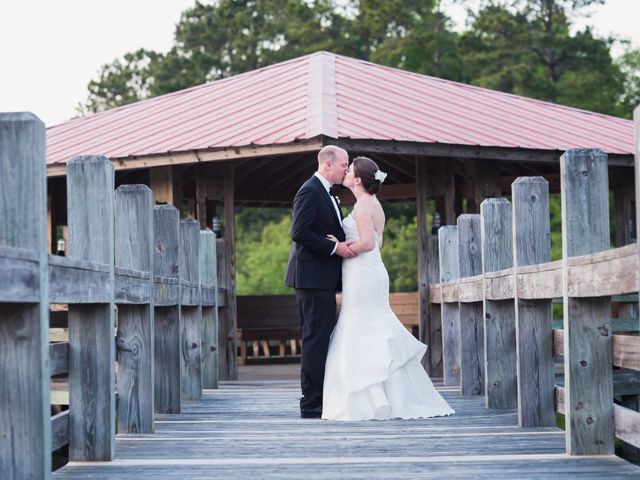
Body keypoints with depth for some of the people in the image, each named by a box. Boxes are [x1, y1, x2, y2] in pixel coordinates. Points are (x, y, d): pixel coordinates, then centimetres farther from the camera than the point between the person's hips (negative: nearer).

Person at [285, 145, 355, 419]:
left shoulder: (326, 194, 20)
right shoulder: (310, 192, -12)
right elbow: (299, 233, -21)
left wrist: (343, 245, 7)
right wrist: (335, 247, -19)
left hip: (323, 279, 10)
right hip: (313, 277, -10)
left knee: (319, 339, 12)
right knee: (316, 338, -10)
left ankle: (315, 400, 16)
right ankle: (312, 404, -8)